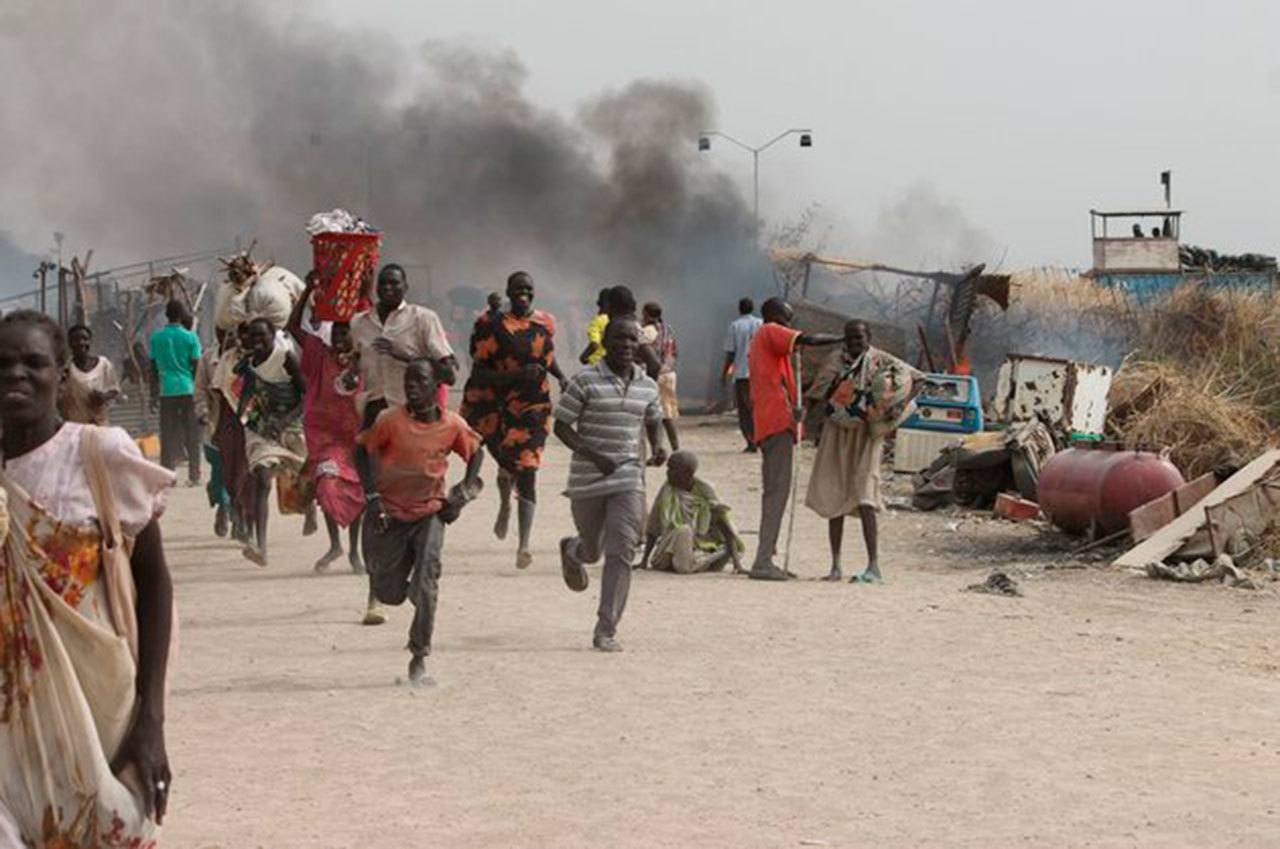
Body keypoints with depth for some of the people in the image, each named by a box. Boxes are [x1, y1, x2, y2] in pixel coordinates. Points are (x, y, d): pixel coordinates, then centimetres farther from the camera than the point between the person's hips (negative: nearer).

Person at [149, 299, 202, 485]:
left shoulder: (156, 337, 5)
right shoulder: (190, 337, -4)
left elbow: (154, 368, 8)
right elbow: (196, 366, -4)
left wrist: (153, 394, 14)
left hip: (166, 391, 2)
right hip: (188, 389, -2)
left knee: (168, 436, 5)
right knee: (192, 436, 5)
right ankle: (194, 476, 5)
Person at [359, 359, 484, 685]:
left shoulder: (453, 425, -10)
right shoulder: (390, 420, -16)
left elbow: (475, 453, 9)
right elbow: (364, 450, -3)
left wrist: (464, 492, -2)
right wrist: (372, 497, -10)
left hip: (430, 511, 0)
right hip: (390, 512, 0)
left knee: (426, 587, -16)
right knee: (388, 593, 4)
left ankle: (419, 657, -4)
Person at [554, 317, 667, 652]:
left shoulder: (647, 386, 5)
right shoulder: (586, 381, -8)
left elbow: (653, 422, 23)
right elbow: (561, 426, -7)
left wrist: (658, 448, 2)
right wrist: (594, 456, -20)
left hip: (628, 478, 2)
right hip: (587, 478, -2)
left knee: (620, 553, -10)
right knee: (593, 550, 14)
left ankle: (606, 631, -7)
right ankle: (571, 550, 53)